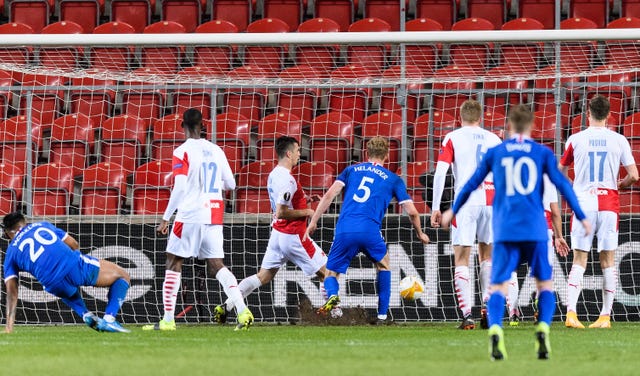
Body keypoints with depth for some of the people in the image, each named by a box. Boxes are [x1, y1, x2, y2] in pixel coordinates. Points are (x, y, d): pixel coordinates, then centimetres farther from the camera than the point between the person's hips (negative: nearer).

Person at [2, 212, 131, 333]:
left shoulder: (11, 252, 22)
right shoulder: (41, 225, 26)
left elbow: (12, 291, 13)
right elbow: (74, 244, 28)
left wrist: (9, 326, 12)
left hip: (55, 286, 1)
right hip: (76, 267, -1)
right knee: (123, 276, 19)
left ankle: (85, 314, 14)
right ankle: (109, 319, -1)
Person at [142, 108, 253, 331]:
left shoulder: (182, 152, -7)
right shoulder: (216, 151, 9)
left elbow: (180, 188, -14)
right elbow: (230, 185, 15)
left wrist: (165, 218, -10)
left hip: (190, 216, -5)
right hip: (214, 217, 5)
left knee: (174, 263, 4)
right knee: (217, 266, 6)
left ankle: (168, 320, 1)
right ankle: (242, 310, -11)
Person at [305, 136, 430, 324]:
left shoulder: (351, 170, 20)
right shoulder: (393, 180, 17)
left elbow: (329, 195, 8)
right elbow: (412, 212, 15)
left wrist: (313, 222, 10)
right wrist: (420, 234, 32)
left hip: (344, 230, 0)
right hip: (370, 230, 0)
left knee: (330, 273, 12)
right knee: (383, 265, 28)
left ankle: (332, 294, -23)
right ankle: (382, 314, 22)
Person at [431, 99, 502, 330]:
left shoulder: (453, 138, 5)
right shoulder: (493, 139, 13)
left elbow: (440, 173, -4)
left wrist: (435, 208, -2)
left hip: (465, 203, -3)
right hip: (490, 202, 3)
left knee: (461, 259, 0)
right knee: (487, 256, 19)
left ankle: (467, 315, -9)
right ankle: (487, 305, 7)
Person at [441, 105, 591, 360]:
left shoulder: (495, 153, 8)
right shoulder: (542, 153, 5)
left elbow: (472, 184, 14)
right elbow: (562, 184, 1)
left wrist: (453, 211, 28)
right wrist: (582, 217, 7)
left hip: (504, 231, 0)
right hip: (535, 230, 0)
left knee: (498, 286, 0)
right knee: (545, 284, 12)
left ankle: (495, 329, -27)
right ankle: (543, 328, -13)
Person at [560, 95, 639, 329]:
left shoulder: (576, 140, 0)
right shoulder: (618, 140, 0)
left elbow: (560, 172, 12)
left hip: (583, 204, 0)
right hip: (609, 204, 0)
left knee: (579, 261, 1)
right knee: (607, 260, 5)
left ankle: (571, 312, -12)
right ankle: (605, 316, 3)